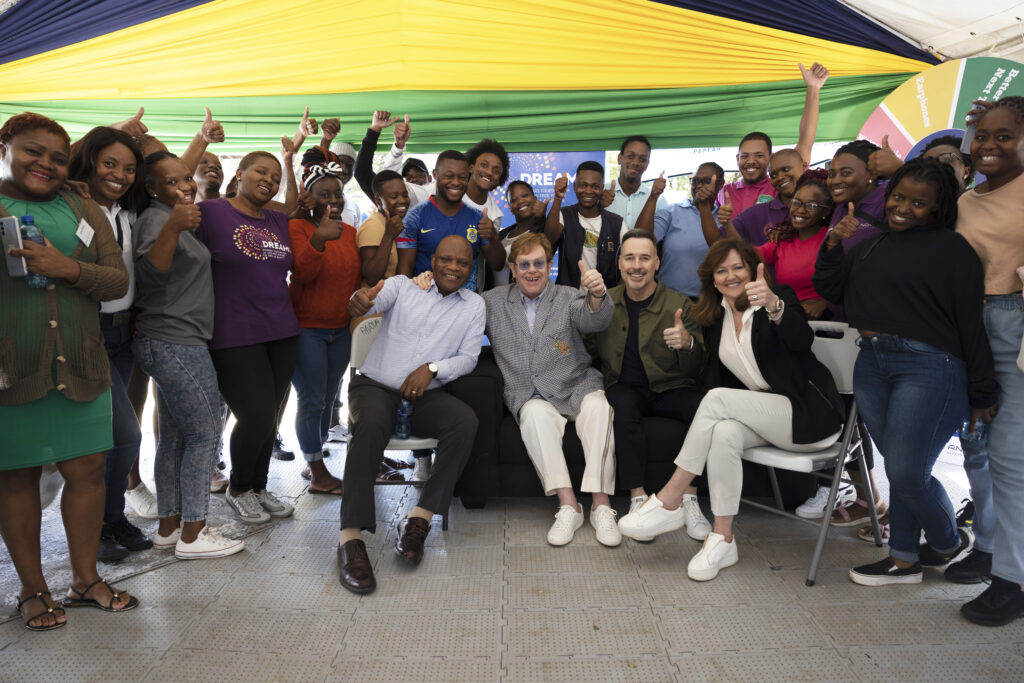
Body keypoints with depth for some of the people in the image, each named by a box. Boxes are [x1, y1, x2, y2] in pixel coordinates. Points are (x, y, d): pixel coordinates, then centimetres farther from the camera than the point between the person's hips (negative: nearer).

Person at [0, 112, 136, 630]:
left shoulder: (84, 210, 13)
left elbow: (119, 280, 5)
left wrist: (70, 268, -11)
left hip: (80, 365, 3)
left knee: (88, 469, 6)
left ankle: (85, 579, 23)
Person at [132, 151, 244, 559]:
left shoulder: (175, 217, 18)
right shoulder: (156, 216, -12)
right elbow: (150, 270, -28)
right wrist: (173, 227, -42)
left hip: (175, 345, 10)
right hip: (176, 344, -10)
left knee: (174, 438, 11)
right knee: (205, 434, -6)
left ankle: (169, 527, 19)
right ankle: (192, 535, 1)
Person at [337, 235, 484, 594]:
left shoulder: (474, 305, 12)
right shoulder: (403, 285, 6)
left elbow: (469, 357, 6)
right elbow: (375, 300, -16)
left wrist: (432, 368, -13)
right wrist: (360, 299, -42)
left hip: (425, 394, 2)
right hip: (376, 385, -2)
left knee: (466, 420, -28)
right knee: (371, 424, -35)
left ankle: (420, 518, -25)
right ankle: (351, 537, -34)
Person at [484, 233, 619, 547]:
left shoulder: (569, 298, 7)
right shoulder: (493, 303, 12)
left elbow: (594, 320, -13)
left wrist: (596, 294, -38)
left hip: (576, 388, 0)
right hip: (529, 395, 0)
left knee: (598, 407, -31)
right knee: (536, 413, -33)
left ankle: (601, 504, -30)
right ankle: (567, 504, -32)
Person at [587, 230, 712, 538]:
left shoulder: (679, 304, -3)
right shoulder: (605, 302, 4)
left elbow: (695, 370, -8)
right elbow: (589, 351, 14)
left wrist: (687, 342, -30)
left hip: (669, 388, 0)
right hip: (625, 388, 1)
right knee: (623, 405, -34)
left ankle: (689, 499, -18)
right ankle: (637, 498, -27)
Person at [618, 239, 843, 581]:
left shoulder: (780, 297, -6)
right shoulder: (715, 316, 10)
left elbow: (802, 339, -30)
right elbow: (712, 373, 13)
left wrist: (773, 305, -48)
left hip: (810, 414, -5)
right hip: (764, 416, 5)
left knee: (718, 398, -27)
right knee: (724, 432, -30)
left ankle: (668, 503, -21)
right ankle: (723, 539, -22)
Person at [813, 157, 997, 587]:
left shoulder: (951, 248, -2)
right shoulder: (871, 247, 18)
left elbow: (971, 323, -5)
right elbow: (830, 289, 16)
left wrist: (983, 394, -6)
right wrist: (834, 244, 1)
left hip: (928, 367, -6)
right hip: (872, 363, 6)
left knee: (907, 473, -5)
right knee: (899, 469, 11)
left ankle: (949, 543, 24)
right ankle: (904, 560, 23)